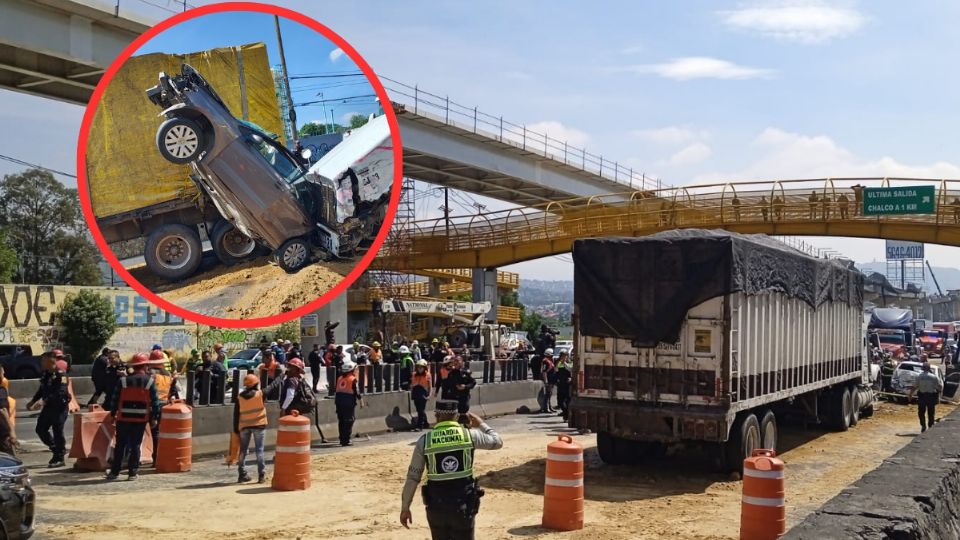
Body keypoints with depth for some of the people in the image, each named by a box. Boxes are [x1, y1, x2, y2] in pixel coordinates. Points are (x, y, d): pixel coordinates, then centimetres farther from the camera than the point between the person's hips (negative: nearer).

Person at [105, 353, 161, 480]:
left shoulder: (123, 380, -2)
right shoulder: (149, 382, -4)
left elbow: (114, 399, 0)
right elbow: (155, 401, -4)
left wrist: (113, 413, 10)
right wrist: (154, 417, 3)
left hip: (124, 418, 1)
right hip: (141, 419, -1)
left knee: (120, 445, 9)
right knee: (135, 445, 5)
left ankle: (115, 471, 13)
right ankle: (132, 472, 5)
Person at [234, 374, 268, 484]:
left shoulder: (240, 397, -2)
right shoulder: (260, 394, -12)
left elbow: (236, 415, 1)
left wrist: (235, 429, 9)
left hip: (244, 426, 3)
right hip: (258, 425, -3)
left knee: (243, 450, 13)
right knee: (259, 450, 2)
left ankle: (242, 474, 15)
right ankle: (261, 474, -1)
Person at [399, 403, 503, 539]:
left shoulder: (424, 440, -4)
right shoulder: (469, 435, -5)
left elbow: (412, 477, -2)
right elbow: (497, 442, 12)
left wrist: (405, 507, 6)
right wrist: (481, 424, 27)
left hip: (436, 506, 1)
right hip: (463, 505, -1)